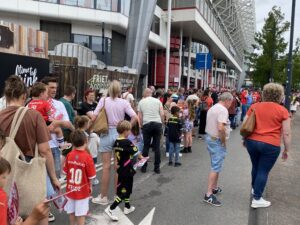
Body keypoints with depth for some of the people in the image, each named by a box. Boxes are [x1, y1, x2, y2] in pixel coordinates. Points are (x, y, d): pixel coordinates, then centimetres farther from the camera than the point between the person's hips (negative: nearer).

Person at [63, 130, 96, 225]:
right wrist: (90, 187, 4)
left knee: (71, 211, 22)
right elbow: (91, 177, -15)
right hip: (83, 190, -4)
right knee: (81, 214, 10)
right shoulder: (87, 157, -22)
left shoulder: (69, 155, -11)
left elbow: (66, 172, -1)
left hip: (70, 189, 4)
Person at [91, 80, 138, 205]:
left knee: (106, 166, 5)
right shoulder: (124, 102, -3)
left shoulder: (103, 100, -4)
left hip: (106, 134, -1)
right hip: (119, 134, 1)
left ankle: (103, 197, 16)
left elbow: (93, 118, -8)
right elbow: (135, 118, -11)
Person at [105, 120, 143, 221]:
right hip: (127, 171, -8)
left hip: (120, 170, 8)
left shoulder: (116, 142, 1)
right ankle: (111, 209, 0)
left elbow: (116, 155, 8)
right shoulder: (127, 142, -21)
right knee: (124, 191, 2)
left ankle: (127, 207, 33)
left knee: (127, 189, 21)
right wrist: (141, 157, 9)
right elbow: (136, 152, -11)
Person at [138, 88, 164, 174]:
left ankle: (144, 166, 14)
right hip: (158, 123, 0)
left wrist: (141, 126, 14)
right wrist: (161, 123, 13)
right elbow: (162, 114, 1)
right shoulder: (157, 101, 9)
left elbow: (139, 117, 4)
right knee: (157, 146, 5)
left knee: (146, 146, 9)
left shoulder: (141, 102, 9)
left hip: (146, 124, 0)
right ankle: (157, 167, 10)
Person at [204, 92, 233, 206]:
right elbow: (220, 128, -29)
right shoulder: (223, 110, -17)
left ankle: (214, 188, 30)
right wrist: (224, 141, -16)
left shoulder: (212, 108, 14)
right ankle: (208, 194, -4)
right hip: (217, 140, -10)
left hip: (209, 137, 10)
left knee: (215, 165, 20)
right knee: (215, 167, -6)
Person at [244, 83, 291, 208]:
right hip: (270, 145, -4)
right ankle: (257, 199, 15)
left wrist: (245, 139, 19)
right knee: (263, 171, 7)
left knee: (255, 167, 23)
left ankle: (254, 189, 42)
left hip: (252, 142, 4)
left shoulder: (254, 106, 4)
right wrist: (286, 150, 6)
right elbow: (286, 133, -4)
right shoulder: (283, 111, -3)